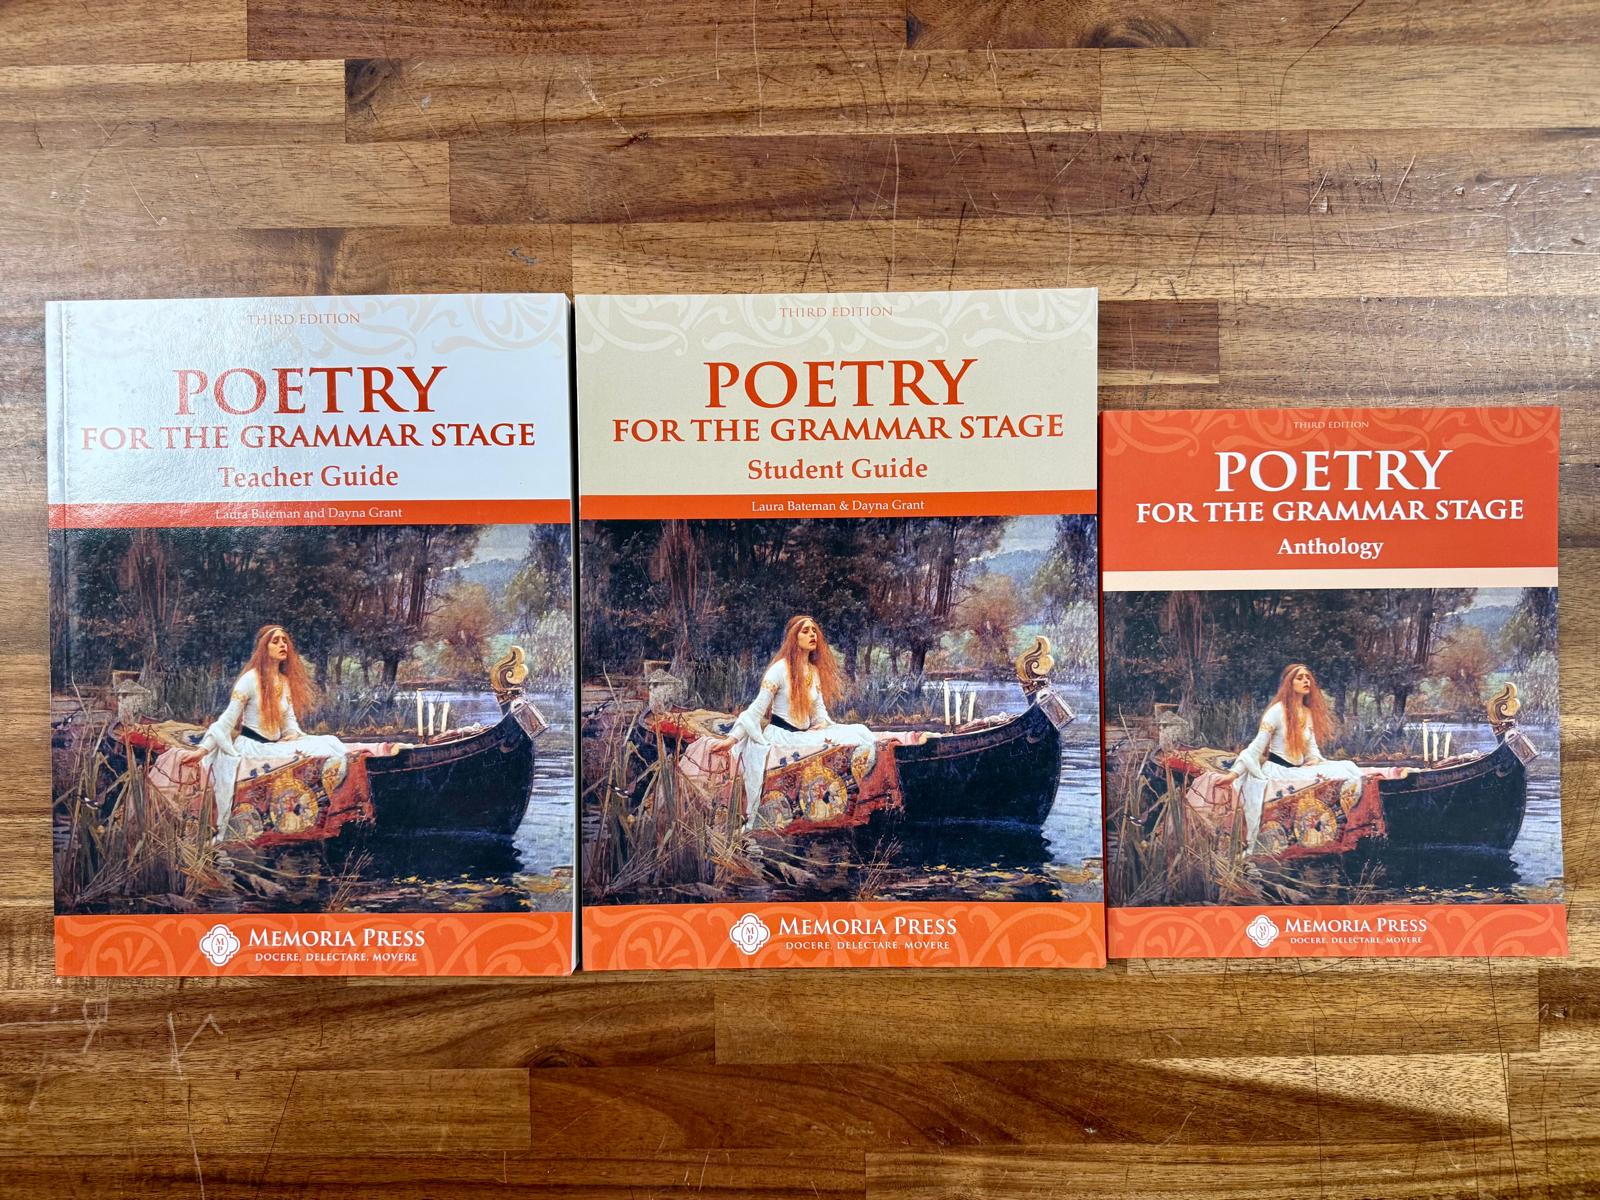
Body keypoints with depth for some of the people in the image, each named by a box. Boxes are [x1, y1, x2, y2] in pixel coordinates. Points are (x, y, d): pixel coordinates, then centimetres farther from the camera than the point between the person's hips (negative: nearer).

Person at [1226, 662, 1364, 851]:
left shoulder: (1309, 713, 14)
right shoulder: (1277, 711, -6)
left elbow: (1312, 750, 15)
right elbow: (1257, 747, -8)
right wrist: (1234, 773, -15)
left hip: (1300, 770, 7)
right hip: (1277, 770, -7)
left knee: (1349, 770, -13)